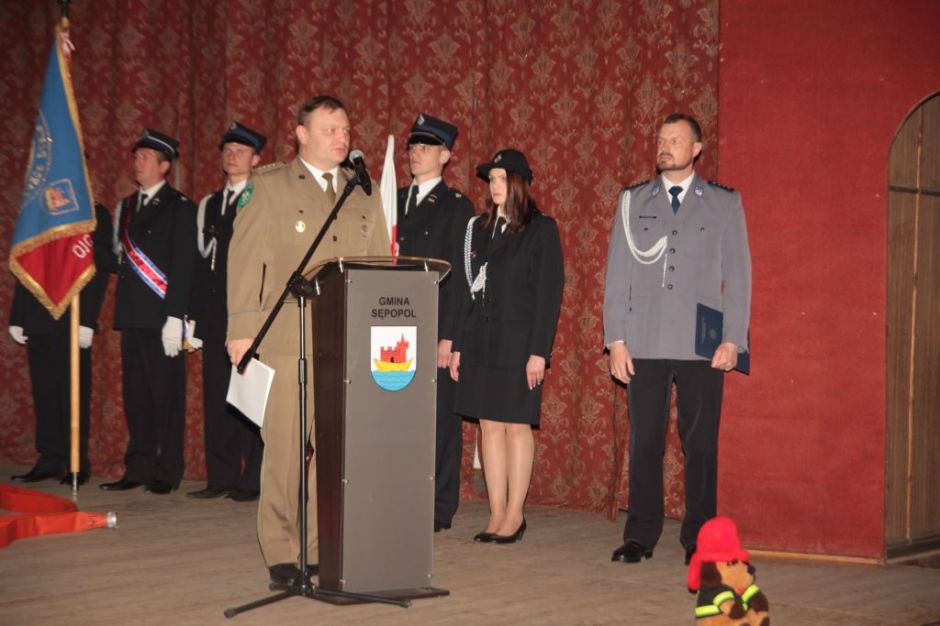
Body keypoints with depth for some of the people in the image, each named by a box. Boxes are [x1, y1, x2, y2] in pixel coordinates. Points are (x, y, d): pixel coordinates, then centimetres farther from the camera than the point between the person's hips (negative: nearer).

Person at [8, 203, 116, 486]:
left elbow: (101, 268, -6)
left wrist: (87, 321, -14)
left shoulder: (94, 214, 1)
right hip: (38, 321, 5)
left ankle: (77, 464, 5)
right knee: (44, 393, 4)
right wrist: (17, 318, 9)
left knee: (74, 393, -1)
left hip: (73, 321, -5)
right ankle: (49, 461, 9)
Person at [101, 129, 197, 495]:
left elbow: (183, 265, -9)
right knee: (135, 393, 8)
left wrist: (175, 317, -15)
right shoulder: (126, 207, 18)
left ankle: (167, 472, 4)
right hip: (132, 314, 6)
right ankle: (139, 468, 14)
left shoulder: (179, 207, -3)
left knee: (166, 393, -3)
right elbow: (120, 259, 20)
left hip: (162, 315, -6)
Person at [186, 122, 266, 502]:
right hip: (214, 314, 6)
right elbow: (201, 261, 18)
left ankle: (254, 479, 3)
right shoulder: (208, 205, 18)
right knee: (216, 397, 6)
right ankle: (221, 477, 13)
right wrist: (196, 315, 12)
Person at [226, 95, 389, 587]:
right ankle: (281, 554, 8)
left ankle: (323, 549, 12)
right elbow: (245, 260, 0)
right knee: (285, 448, -1)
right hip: (288, 340, -3)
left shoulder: (365, 194, 16)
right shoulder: (268, 186, 5)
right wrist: (242, 329, -7)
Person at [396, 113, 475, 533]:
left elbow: (457, 276, -8)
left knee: (438, 418, 1)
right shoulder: (393, 201, 15)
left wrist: (448, 337, -14)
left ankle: (438, 508, 9)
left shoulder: (456, 207, -2)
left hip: (435, 329, -5)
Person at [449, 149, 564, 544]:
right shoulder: (481, 227, 13)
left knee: (517, 427, 0)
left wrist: (539, 351, -14)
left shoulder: (541, 229, -3)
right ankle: (496, 514, 11)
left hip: (518, 342, -5)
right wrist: (459, 345, 10)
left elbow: (549, 293, -8)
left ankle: (514, 515, 8)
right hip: (481, 342, 5)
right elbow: (471, 290, 14)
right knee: (490, 426, 6)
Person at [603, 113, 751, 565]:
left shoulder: (725, 204, 8)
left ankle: (698, 539, 11)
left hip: (701, 345, -1)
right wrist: (615, 339, 2)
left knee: (701, 444, 2)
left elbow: (737, 277, 5)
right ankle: (640, 536, 11)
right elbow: (617, 274, 9)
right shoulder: (633, 201, 12)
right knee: (644, 442, 3)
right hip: (644, 343, 1)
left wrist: (733, 340, -4)